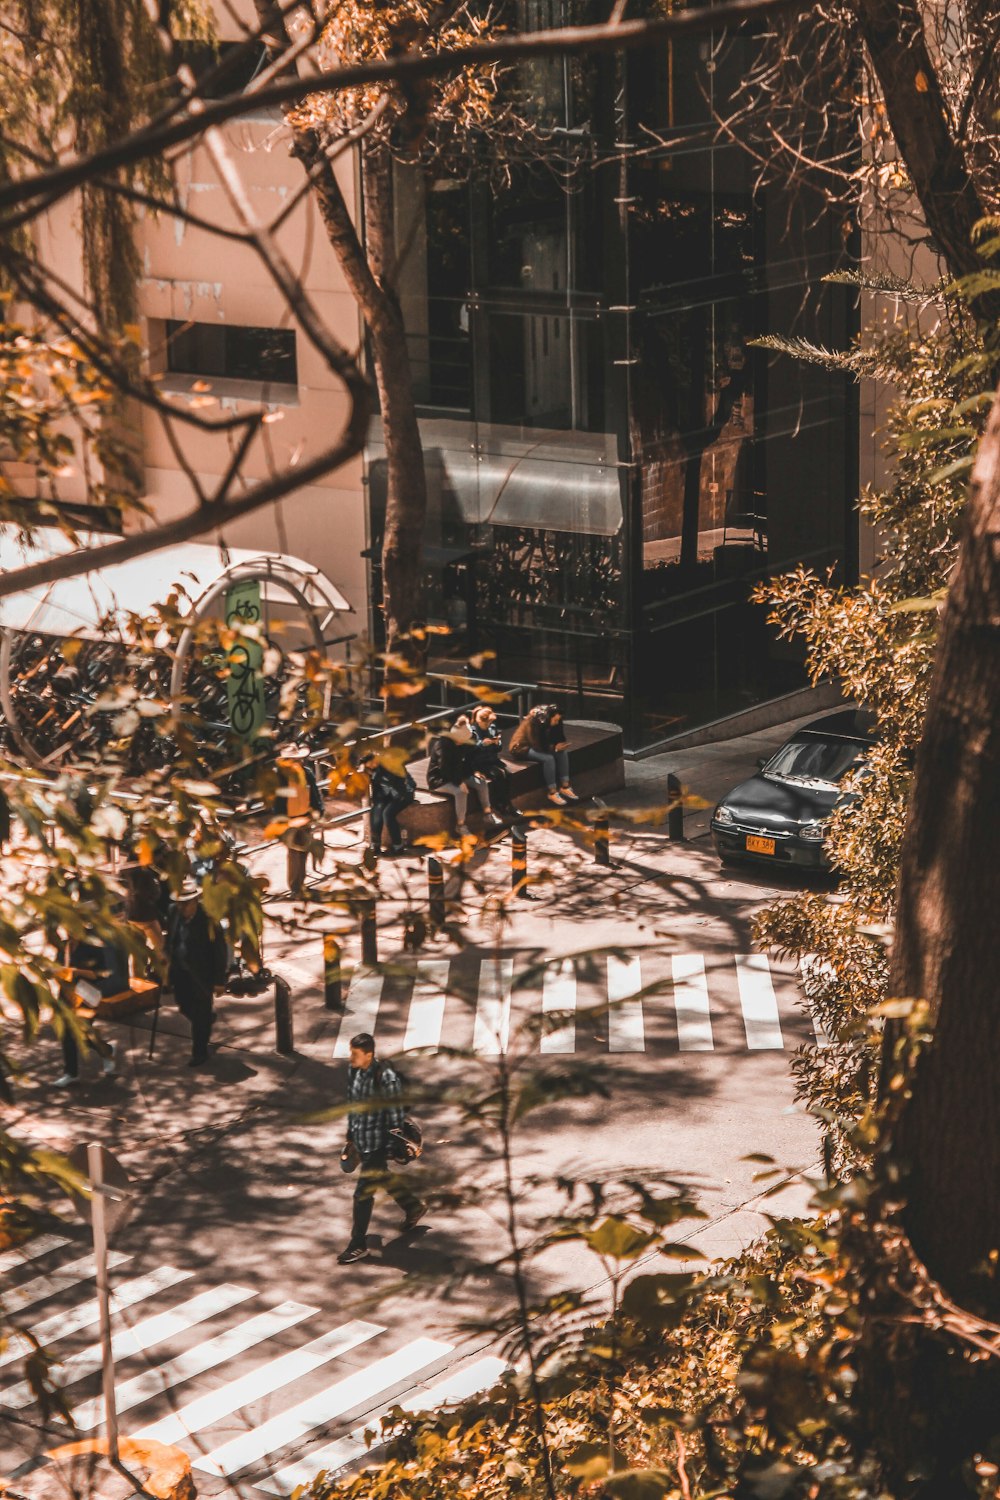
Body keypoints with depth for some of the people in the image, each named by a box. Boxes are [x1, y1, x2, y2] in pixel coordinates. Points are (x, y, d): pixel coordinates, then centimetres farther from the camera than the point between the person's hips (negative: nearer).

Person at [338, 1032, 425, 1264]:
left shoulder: (387, 1080, -25)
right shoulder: (353, 1071, -3)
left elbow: (395, 1119, -18)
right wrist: (350, 1137, 17)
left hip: (377, 1145, -8)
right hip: (360, 1140, 8)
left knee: (363, 1193, -3)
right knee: (383, 1179, 26)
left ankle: (358, 1245, 10)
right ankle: (414, 1207, 51)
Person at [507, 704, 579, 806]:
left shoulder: (545, 723, -8)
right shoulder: (531, 724, -30)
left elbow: (552, 740, 5)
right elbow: (536, 746, -29)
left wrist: (559, 745, -16)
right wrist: (555, 748, -29)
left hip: (540, 746, 8)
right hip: (522, 747, -8)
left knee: (563, 752, -13)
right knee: (548, 758, -31)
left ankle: (564, 787, -10)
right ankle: (552, 793, -23)